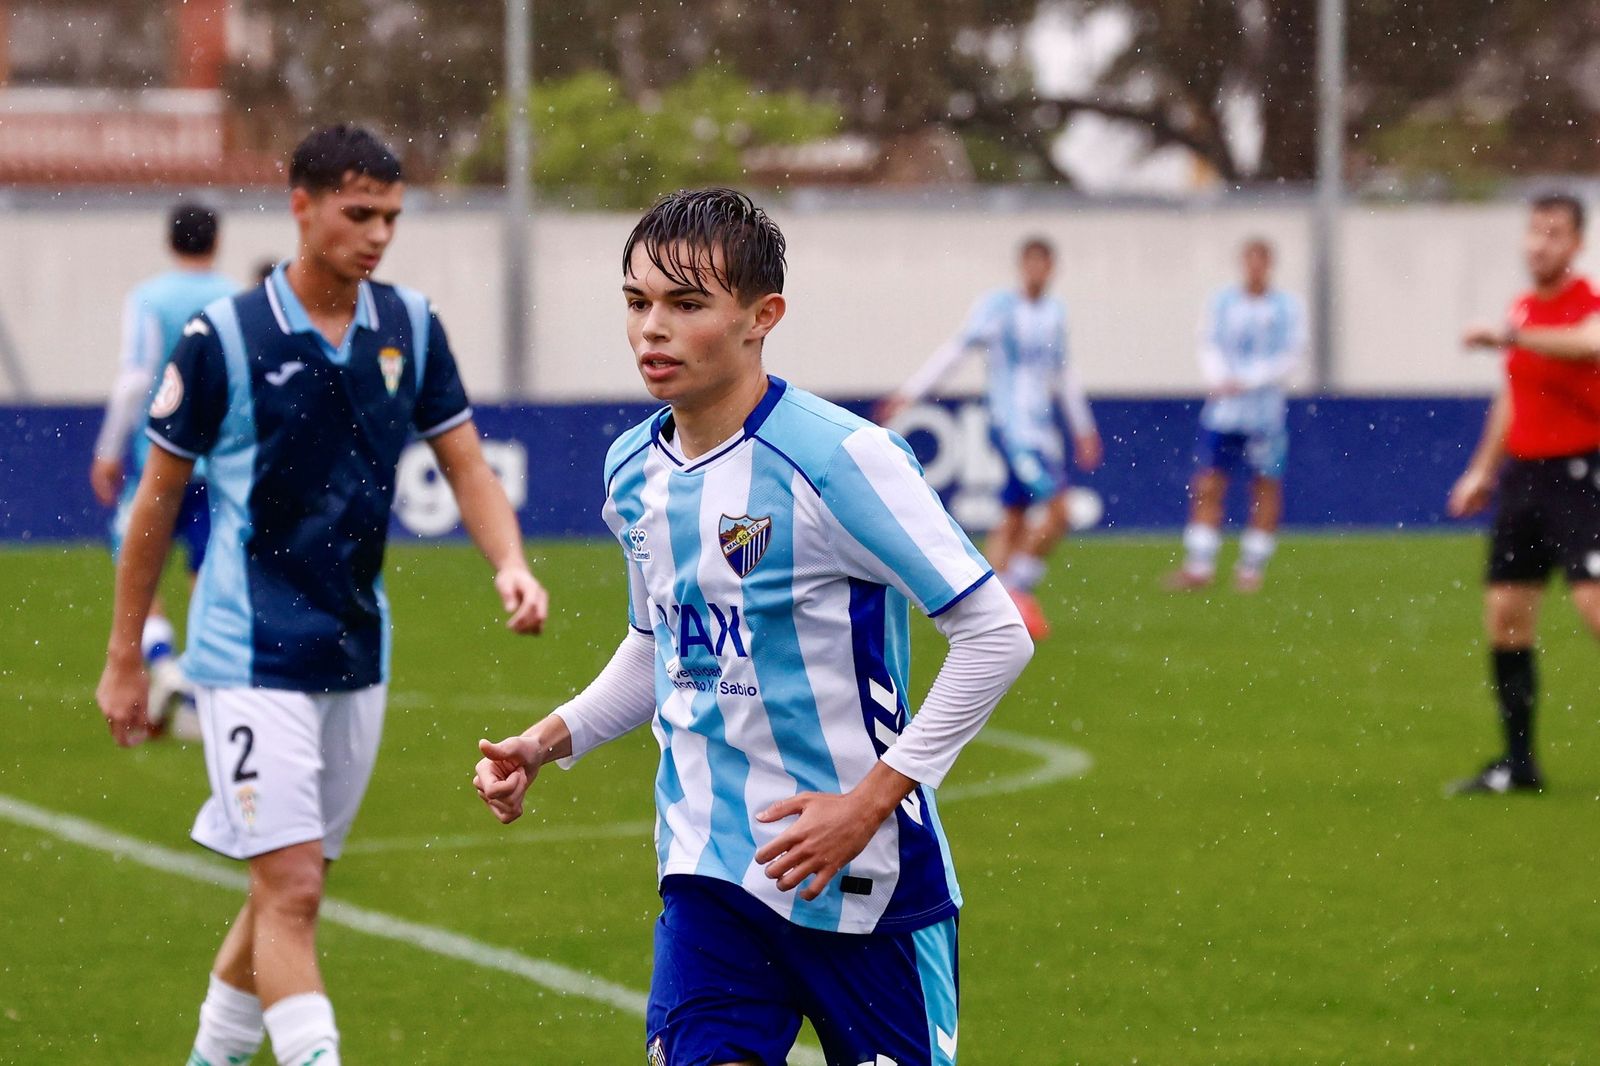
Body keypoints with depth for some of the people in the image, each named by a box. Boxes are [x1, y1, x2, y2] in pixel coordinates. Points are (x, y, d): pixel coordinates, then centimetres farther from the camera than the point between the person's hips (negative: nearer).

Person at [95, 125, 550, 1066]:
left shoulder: (410, 326, 3)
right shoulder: (224, 337, -10)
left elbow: (466, 464, 6)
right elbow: (158, 501, -2)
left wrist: (510, 562, -15)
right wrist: (124, 657, 1)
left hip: (356, 652, 6)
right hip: (253, 658, -5)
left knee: (291, 886, 14)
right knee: (291, 887, -14)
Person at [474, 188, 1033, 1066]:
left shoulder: (838, 459, -16)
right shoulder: (634, 470, 5)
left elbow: (995, 635, -17)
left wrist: (871, 800, -19)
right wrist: (548, 743, 7)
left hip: (864, 876, -5)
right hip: (710, 871, 5)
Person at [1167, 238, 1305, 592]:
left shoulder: (1287, 308, 1)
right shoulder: (1222, 303, 8)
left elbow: (1291, 357, -4)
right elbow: (1209, 347, 6)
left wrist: (1247, 381, -13)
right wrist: (1219, 380, -13)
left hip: (1267, 411, -2)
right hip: (1223, 410, 2)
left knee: (1266, 488, 2)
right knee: (1208, 486, -3)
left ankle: (1253, 567, 12)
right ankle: (1199, 566, -1)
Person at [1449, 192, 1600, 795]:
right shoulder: (1523, 309, 13)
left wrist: (1510, 337, -33)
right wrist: (1483, 471, 26)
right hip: (1523, 473, 8)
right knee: (1505, 617, 7)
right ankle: (1518, 763, 15)